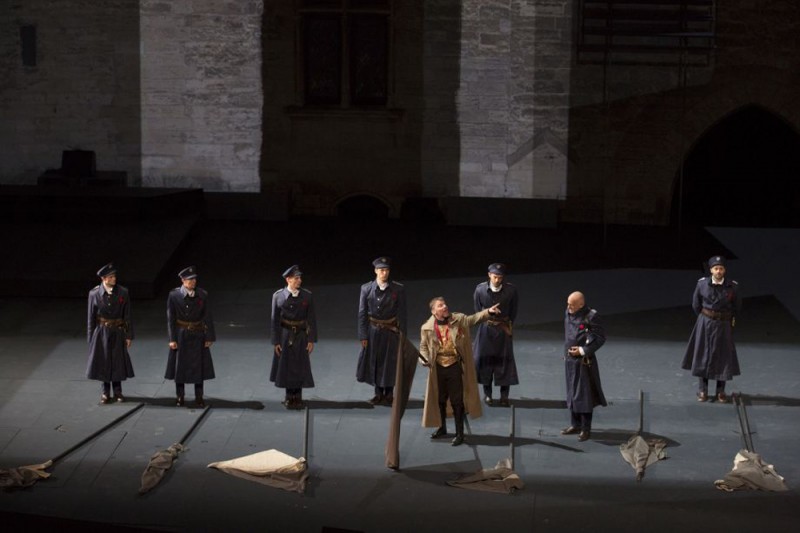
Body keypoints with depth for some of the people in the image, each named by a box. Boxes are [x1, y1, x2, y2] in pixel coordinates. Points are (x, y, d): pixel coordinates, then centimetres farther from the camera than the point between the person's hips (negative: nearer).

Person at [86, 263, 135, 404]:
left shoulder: (123, 293, -6)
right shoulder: (94, 294, -7)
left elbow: (127, 316, -1)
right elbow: (91, 317, -1)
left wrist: (129, 335, -1)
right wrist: (91, 337, 0)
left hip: (118, 332, 1)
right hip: (102, 332, 0)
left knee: (118, 360, 6)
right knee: (103, 361, 6)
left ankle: (117, 391, 22)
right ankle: (105, 392, 20)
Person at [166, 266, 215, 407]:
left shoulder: (202, 295, -4)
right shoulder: (174, 295, -8)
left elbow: (208, 317, 0)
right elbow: (170, 318, -6)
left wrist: (209, 337, -3)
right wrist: (172, 339, -9)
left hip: (197, 336, 1)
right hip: (181, 336, -1)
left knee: (199, 366, 6)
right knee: (180, 366, 6)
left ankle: (199, 398, 16)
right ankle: (180, 398, 18)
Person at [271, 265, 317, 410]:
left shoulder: (307, 296, -4)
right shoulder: (278, 296, -5)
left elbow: (312, 319, -1)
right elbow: (275, 320, -3)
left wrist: (311, 339, -5)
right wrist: (276, 342, -5)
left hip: (301, 336, 0)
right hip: (285, 336, 0)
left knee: (300, 367, 3)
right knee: (286, 366, 6)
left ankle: (297, 397, 16)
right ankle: (289, 398, 18)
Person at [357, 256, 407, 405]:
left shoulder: (398, 289, -7)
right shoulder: (366, 289, -5)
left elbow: (401, 314, -4)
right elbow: (362, 313, -2)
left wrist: (402, 335, -6)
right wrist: (363, 336, -5)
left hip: (391, 331, -1)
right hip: (373, 330, 1)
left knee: (390, 362, 5)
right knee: (374, 361, 8)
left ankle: (389, 394, 20)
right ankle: (378, 393, 22)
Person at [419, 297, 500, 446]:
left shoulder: (458, 320, -4)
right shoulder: (427, 328, -3)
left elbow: (474, 318, -8)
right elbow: (423, 347, 7)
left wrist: (488, 312, -24)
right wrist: (425, 359, -11)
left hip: (455, 366, -2)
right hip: (438, 368, 2)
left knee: (457, 401, 1)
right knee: (440, 400, 16)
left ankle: (459, 434, 11)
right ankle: (442, 428, 36)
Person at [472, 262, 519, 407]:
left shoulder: (511, 290, -14)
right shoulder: (480, 289, -13)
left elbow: (513, 311, 1)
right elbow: (477, 310, 2)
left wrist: (508, 326, 7)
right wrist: (486, 323, 8)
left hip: (503, 328, 0)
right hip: (486, 328, 0)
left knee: (504, 360, 2)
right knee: (485, 359, 5)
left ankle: (504, 395, 11)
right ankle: (487, 393, 18)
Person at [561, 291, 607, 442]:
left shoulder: (590, 317, -16)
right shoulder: (568, 314, 3)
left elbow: (601, 337, -12)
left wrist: (583, 350, -16)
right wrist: (567, 351, 12)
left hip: (583, 361, -7)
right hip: (569, 360, 7)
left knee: (584, 394, -2)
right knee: (572, 393, 14)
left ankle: (586, 429, 6)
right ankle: (576, 425, 26)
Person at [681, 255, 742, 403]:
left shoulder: (732, 286, -10)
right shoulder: (702, 284, -9)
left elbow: (737, 306, 8)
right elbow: (696, 304, 7)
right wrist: (704, 317, 11)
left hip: (723, 326, 0)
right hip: (705, 324, 0)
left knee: (723, 357, 4)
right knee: (703, 355, 5)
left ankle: (721, 391, 15)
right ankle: (703, 391, 14)